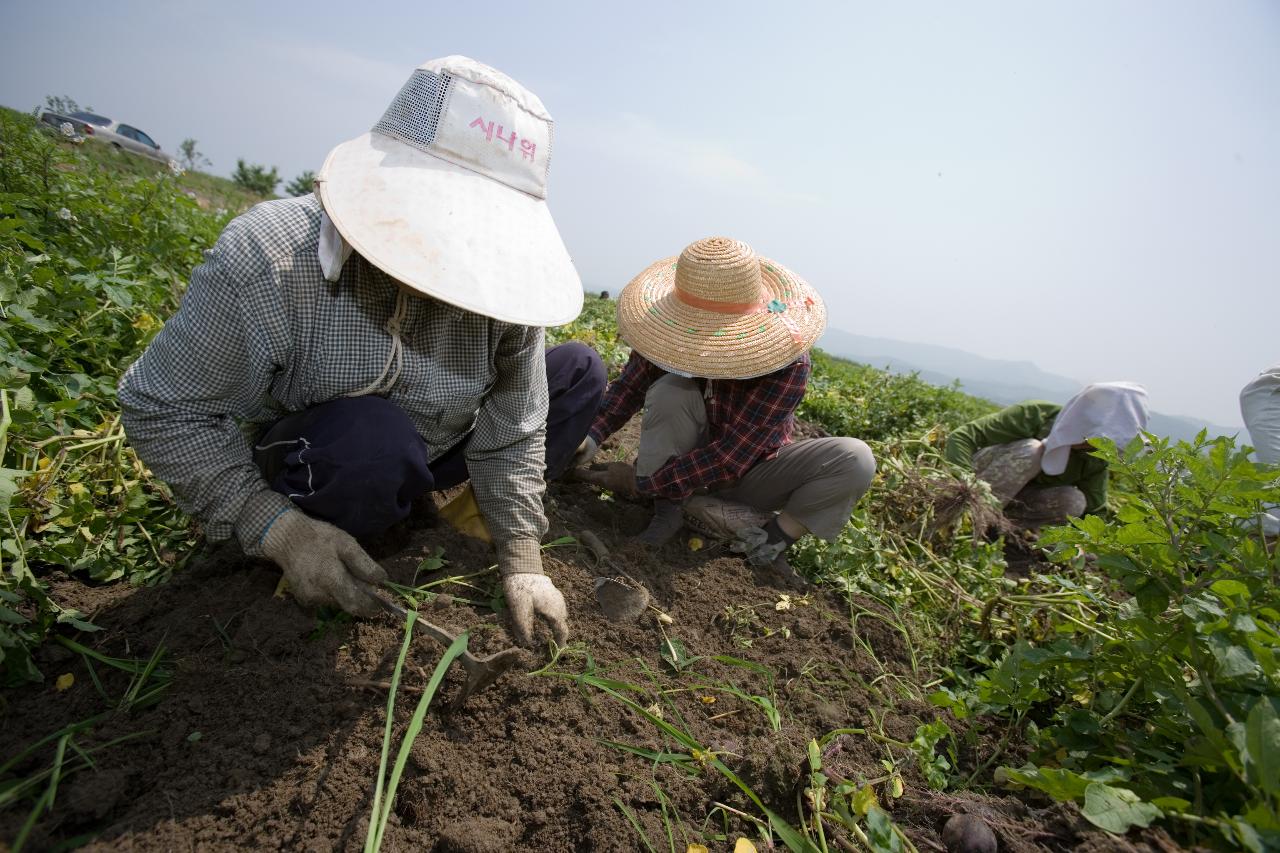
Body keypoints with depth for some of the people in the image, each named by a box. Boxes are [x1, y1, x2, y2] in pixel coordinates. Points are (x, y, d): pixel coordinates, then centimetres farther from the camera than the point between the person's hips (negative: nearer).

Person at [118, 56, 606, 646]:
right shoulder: (265, 263, -30)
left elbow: (511, 428, -14)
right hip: (305, 466, -3)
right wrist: (278, 529, -27)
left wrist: (521, 564, -14)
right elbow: (160, 406, -19)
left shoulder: (498, 277, -22)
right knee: (372, 434, -39)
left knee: (580, 371, -2)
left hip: (433, 448, 4)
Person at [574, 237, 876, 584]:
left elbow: (730, 457, -32)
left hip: (748, 473, -1)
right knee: (669, 392, -30)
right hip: (682, 457, 2)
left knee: (855, 459, -24)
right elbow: (628, 386, -10)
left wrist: (639, 482, -29)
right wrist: (592, 435, -30)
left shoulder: (787, 365, -30)